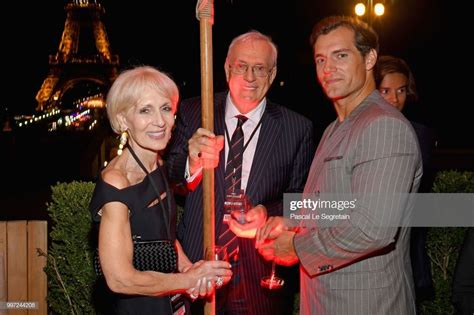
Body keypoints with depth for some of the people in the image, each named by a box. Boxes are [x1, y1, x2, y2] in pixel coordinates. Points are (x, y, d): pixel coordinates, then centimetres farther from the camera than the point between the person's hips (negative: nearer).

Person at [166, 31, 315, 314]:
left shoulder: (298, 129, -3)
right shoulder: (193, 113, 1)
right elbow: (168, 178, -1)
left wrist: (268, 213, -19)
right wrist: (193, 163, -23)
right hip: (198, 262, 1)